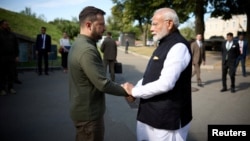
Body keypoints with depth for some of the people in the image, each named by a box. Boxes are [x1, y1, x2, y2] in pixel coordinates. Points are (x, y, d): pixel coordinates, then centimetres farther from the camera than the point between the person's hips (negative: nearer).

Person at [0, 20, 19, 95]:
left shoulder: (12, 35, 13)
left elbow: (16, 46, 12)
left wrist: (16, 56, 4)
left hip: (11, 57, 2)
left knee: (12, 73, 1)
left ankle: (11, 88, 9)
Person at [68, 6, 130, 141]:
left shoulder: (78, 44, 8)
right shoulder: (87, 50, -26)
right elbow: (103, 84, -26)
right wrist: (126, 91, -12)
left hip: (82, 109, 10)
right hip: (88, 113, -10)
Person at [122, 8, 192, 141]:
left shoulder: (178, 46, -19)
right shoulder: (163, 44, 12)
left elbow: (165, 84, -27)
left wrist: (134, 91, -15)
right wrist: (134, 90, -1)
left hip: (167, 119, -9)